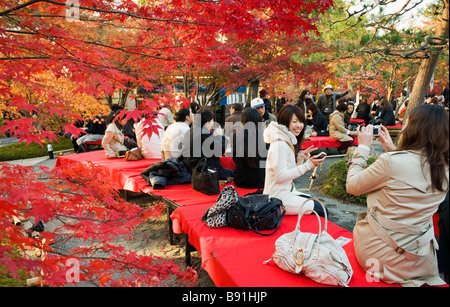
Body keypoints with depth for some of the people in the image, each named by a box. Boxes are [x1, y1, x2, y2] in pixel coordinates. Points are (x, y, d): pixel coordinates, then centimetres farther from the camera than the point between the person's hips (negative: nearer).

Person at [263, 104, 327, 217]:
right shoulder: (279, 144, -21)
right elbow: (281, 176, -25)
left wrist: (301, 158, -5)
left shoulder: (289, 141, 10)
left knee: (320, 205, 17)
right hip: (279, 199, -10)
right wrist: (308, 165, -23)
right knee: (322, 211, -5)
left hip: (287, 191, 10)